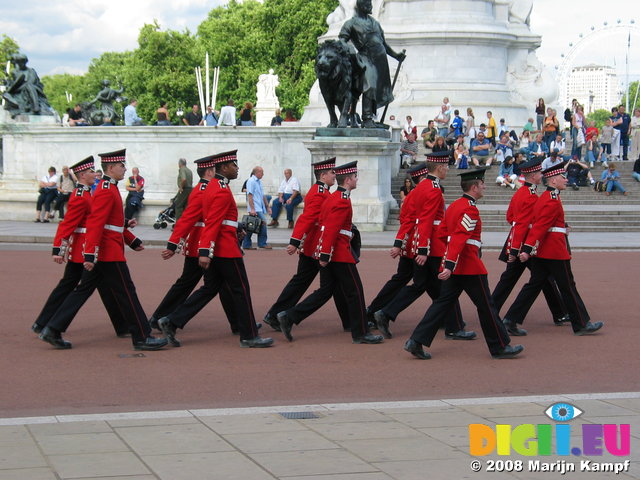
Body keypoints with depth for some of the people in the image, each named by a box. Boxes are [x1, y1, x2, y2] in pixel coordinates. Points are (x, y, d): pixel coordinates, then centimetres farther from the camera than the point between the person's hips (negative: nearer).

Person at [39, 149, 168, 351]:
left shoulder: (108, 189, 17)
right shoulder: (107, 191, -16)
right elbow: (95, 224, -23)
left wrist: (133, 241, 29)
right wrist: (90, 255, -27)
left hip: (101, 254, 10)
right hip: (110, 254, -10)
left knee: (83, 290, 10)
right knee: (126, 294, -3)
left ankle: (53, 330, 9)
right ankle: (142, 338, 4)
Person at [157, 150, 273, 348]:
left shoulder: (212, 186, 15)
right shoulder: (222, 191, -17)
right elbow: (212, 223, -24)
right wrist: (205, 252, -27)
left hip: (216, 250, 10)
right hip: (226, 250, -10)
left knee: (210, 289, 13)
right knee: (241, 291, -1)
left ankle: (171, 322, 8)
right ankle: (249, 337, 6)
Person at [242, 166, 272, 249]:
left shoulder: (259, 182, 19)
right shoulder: (251, 181, -8)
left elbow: (263, 196, 26)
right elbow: (250, 196, -14)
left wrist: (267, 207, 24)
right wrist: (252, 209, -20)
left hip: (260, 208, 9)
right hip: (255, 208, -9)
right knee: (263, 222, -14)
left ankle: (246, 245, 8)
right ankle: (262, 243, -9)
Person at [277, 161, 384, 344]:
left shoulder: (332, 197, 15)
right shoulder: (343, 201, -16)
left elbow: (323, 223, 20)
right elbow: (331, 229, -22)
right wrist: (325, 255, -23)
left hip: (328, 252, 10)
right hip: (340, 254, -10)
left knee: (326, 291, 12)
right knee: (354, 292, -1)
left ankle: (289, 317, 6)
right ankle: (361, 333, 6)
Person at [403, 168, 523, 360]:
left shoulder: (454, 206, 12)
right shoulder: (470, 210, -16)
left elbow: (442, 233, 18)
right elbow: (458, 239, -25)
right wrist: (450, 266, -30)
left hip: (454, 266, 9)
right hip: (470, 267, -9)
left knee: (443, 303, 8)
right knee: (486, 306, 2)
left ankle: (416, 341, 0)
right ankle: (500, 347, 11)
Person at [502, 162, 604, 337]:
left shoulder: (544, 197, 14)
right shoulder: (553, 200, -17)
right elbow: (540, 227, -23)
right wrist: (528, 249, -27)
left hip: (541, 251, 10)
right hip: (555, 252, -10)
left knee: (534, 285, 10)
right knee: (568, 288, 0)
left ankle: (511, 321, 6)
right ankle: (582, 325, 9)